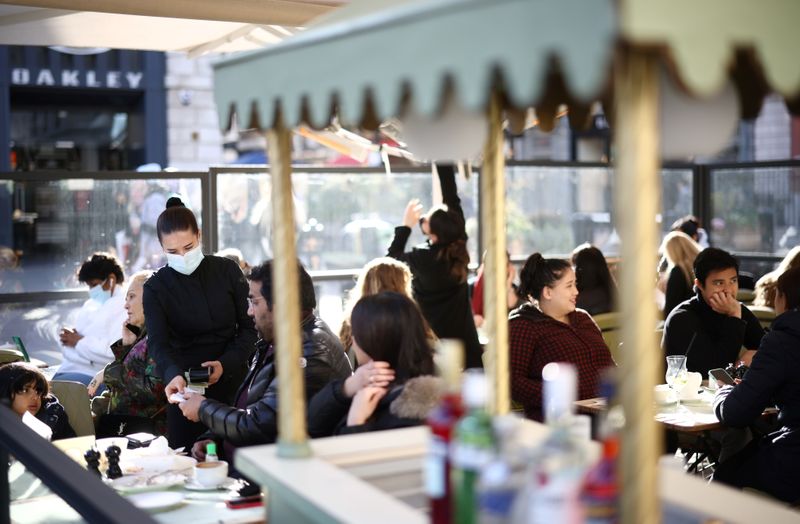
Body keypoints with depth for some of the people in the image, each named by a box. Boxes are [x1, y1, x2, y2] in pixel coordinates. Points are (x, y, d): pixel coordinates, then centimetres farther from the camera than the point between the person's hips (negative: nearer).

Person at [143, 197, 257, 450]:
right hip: (186, 388, 0)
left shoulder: (227, 271, 1)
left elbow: (249, 327, 3)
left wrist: (226, 364, -14)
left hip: (232, 382, 0)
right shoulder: (156, 288, -1)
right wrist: (173, 375, -34)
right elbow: (158, 343, -13)